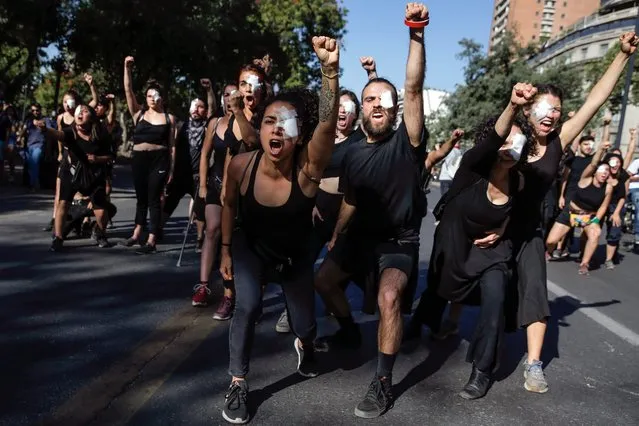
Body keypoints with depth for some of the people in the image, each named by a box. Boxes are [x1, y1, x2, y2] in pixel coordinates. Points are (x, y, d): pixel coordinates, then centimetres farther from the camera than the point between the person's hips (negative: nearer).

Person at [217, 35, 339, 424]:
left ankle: (304, 344, 50)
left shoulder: (308, 169, -32)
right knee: (248, 306, -23)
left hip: (296, 256, 0)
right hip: (250, 249, 1)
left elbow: (327, 127, -53)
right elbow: (230, 205, -4)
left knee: (306, 326, 8)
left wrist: (331, 70, -67)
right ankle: (238, 384, 1)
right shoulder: (241, 165, -25)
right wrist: (226, 250, 2)